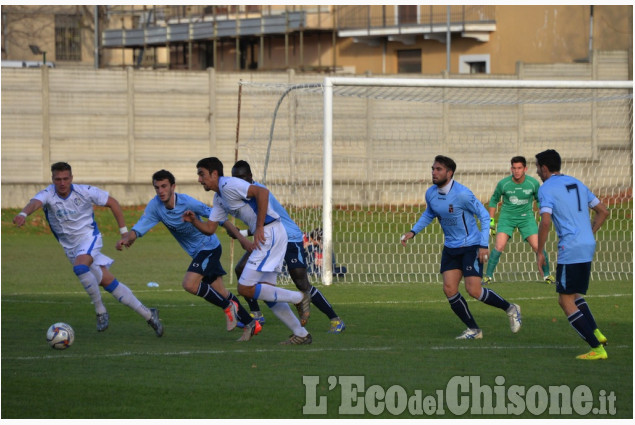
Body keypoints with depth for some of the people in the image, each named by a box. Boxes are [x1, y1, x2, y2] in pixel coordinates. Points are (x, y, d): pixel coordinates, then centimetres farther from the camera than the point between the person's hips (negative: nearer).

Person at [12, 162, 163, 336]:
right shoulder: (47, 195, -15)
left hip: (89, 237, -3)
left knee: (79, 267, -34)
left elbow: (112, 202, -1)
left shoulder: (85, 191, -15)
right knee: (109, 283, 4)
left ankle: (100, 310, -18)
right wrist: (23, 214, -62)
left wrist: (123, 230, -1)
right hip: (70, 248, 3)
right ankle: (148, 315, 14)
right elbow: (35, 203, -39)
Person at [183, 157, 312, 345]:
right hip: (266, 235, 11)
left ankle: (298, 298, -2)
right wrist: (194, 220, -3)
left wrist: (259, 228, -23)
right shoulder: (219, 198, 18)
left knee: (245, 289, -11)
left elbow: (262, 192, -24)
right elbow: (209, 228, 18)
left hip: (270, 233, -11)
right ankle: (301, 334, 15)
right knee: (266, 291, 12)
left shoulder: (229, 185, -13)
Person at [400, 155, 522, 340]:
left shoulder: (462, 194, -21)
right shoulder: (431, 194, 0)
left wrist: (483, 245, -19)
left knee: (474, 290, -14)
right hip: (450, 248, 7)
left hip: (471, 247, -7)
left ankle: (510, 309, 11)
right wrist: (413, 231, 11)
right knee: (449, 289, -5)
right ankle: (473, 330, 8)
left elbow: (484, 215, -15)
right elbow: (429, 214, 22)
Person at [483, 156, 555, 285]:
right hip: (507, 216, -1)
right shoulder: (503, 184, -12)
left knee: (537, 246, -8)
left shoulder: (533, 183, -10)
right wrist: (491, 221, 4)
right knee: (499, 246, -16)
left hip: (526, 217, 1)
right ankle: (488, 276, -2)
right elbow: (494, 200, 5)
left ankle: (547, 274, 13)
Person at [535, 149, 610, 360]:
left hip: (570, 249, -8)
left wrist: (539, 253, -9)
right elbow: (603, 211, 19)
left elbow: (545, 222, -17)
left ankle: (597, 348, -8)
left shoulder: (546, 189, -6)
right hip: (588, 247, 8)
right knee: (574, 295, 23)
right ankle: (595, 333, 5)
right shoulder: (577, 184, 17)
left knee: (566, 300, -2)